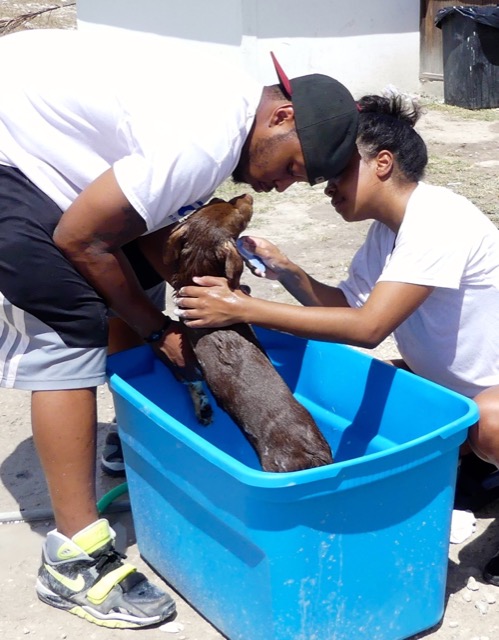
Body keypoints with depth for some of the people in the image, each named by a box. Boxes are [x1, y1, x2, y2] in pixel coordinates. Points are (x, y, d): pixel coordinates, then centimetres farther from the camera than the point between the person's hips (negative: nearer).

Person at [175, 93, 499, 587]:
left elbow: (368, 327, -34)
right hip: (453, 382, 9)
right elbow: (348, 303, 7)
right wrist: (284, 271, -9)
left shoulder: (438, 219, -27)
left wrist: (242, 309, -34)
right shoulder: (386, 230, 2)